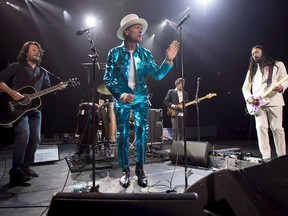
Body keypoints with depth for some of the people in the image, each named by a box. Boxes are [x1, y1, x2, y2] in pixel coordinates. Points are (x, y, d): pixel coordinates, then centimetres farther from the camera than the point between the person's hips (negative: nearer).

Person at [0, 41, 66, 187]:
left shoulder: (43, 72, 18)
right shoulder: (16, 67, 3)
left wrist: (58, 88, -10)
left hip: (34, 109, 6)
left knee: (35, 138, 2)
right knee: (24, 134, -23)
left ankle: (25, 167, 21)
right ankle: (15, 173, -14)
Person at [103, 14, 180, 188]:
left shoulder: (146, 53, 3)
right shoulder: (114, 53, -4)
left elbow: (157, 75, -3)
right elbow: (108, 79, -5)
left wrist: (168, 60, -18)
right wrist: (121, 95, -19)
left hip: (141, 98, 2)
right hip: (122, 99, -2)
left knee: (142, 132, 1)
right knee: (122, 135, 4)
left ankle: (140, 169, 18)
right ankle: (125, 170, 18)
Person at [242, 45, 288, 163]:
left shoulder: (278, 65, 11)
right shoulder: (252, 70, 20)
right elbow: (245, 87, 18)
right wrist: (248, 97, -2)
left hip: (274, 101, -2)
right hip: (257, 103, 3)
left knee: (277, 128, -3)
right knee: (261, 127, -8)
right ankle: (266, 157, -7)